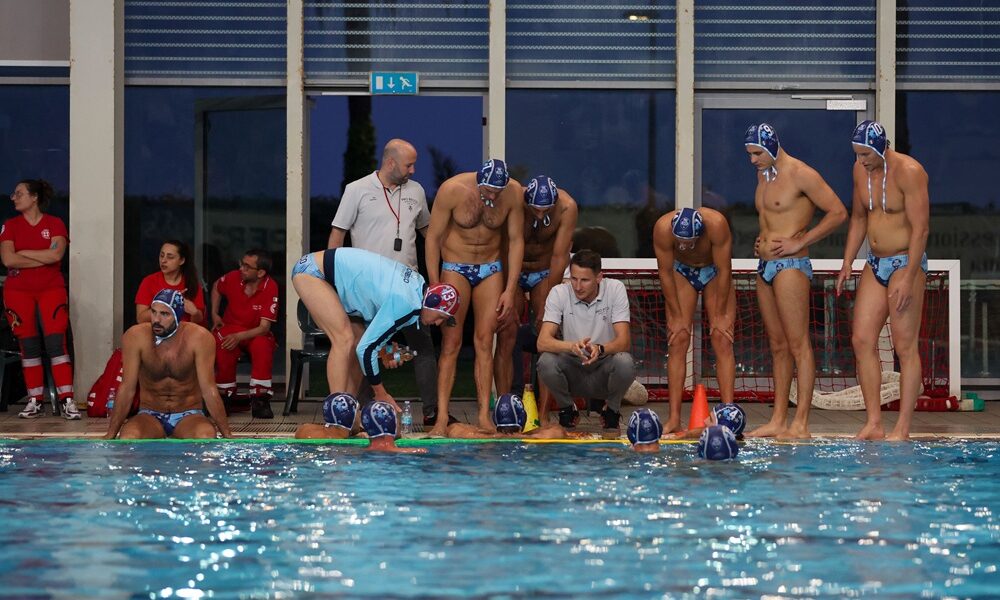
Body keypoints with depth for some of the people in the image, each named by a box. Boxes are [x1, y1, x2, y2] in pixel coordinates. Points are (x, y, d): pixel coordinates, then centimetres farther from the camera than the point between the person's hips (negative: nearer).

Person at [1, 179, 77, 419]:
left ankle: (67, 400, -12)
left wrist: (23, 253, -11)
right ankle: (34, 401, 7)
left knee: (56, 343, -10)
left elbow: (56, 254, -15)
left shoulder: (55, 224, 2)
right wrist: (44, 259, -11)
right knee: (28, 346, 2)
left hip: (51, 289, -2)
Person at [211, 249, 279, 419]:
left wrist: (239, 337, -35)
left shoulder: (270, 288, -19)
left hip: (255, 333, -2)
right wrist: (214, 314, 8)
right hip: (230, 327, 2)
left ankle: (259, 399, -24)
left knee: (262, 346, -36)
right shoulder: (233, 277, -10)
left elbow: (264, 327, -22)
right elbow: (216, 287, 17)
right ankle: (226, 396, -12)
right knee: (222, 346, -33)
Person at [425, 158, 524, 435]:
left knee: (485, 342, -4)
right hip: (455, 268, -2)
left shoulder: (514, 192, -13)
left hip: (491, 269, 2)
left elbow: (516, 240, -2)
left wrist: (510, 290, -4)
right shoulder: (453, 190, -21)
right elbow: (433, 237, -12)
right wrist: (435, 286, -13)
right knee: (451, 342, -8)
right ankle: (442, 418, -9)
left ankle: (484, 416, -4)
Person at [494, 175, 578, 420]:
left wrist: (549, 303, -24)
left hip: (546, 272, 0)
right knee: (506, 338, -9)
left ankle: (543, 414, -9)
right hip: (512, 272, 0)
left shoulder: (567, 207, -26)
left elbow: (559, 256, -24)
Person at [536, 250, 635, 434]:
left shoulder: (615, 289, -11)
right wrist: (571, 346, -41)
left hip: (604, 372, 0)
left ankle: (612, 410, 0)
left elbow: (624, 341, -18)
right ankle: (566, 409, 1)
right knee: (546, 362, -30)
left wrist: (600, 349, -40)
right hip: (573, 371, 0)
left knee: (624, 362, -33)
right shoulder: (559, 293, -10)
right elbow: (542, 342, -20)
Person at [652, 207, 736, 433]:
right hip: (682, 271, 1)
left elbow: (724, 270, -25)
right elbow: (665, 272, -20)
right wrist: (677, 316, -16)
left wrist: (720, 315, -19)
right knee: (677, 342, -9)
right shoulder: (663, 228, -32)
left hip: (715, 272, -1)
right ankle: (674, 419, -12)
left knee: (723, 341, -11)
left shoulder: (716, 224, -36)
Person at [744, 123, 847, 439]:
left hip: (790, 266, -9)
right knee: (778, 346, 9)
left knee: (798, 345, -8)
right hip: (765, 268, 9)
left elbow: (838, 212, -12)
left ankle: (800, 424, -10)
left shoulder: (800, 174, -10)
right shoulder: (763, 174, 16)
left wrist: (797, 242, -13)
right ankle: (778, 421, 10)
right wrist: (763, 239, 12)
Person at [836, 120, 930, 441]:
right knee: (862, 340, 2)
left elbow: (920, 228, -18)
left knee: (905, 346, -6)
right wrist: (847, 263, 13)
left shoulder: (908, 172, -16)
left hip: (906, 262, -8)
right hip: (875, 264, 8)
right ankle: (873, 424, 6)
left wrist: (908, 279, -23)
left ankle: (902, 429, -5)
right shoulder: (861, 170, 7)